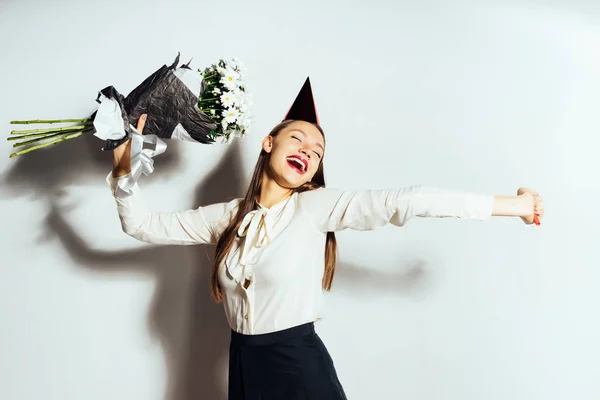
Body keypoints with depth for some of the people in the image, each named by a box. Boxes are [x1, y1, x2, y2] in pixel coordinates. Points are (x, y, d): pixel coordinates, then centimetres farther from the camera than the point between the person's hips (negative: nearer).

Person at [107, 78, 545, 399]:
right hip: (243, 363, 4)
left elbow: (404, 201, -17)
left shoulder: (315, 206, -8)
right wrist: (124, 174, -6)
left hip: (299, 363, -3)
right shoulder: (229, 216, 3)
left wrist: (509, 204, -19)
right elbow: (145, 225, 9)